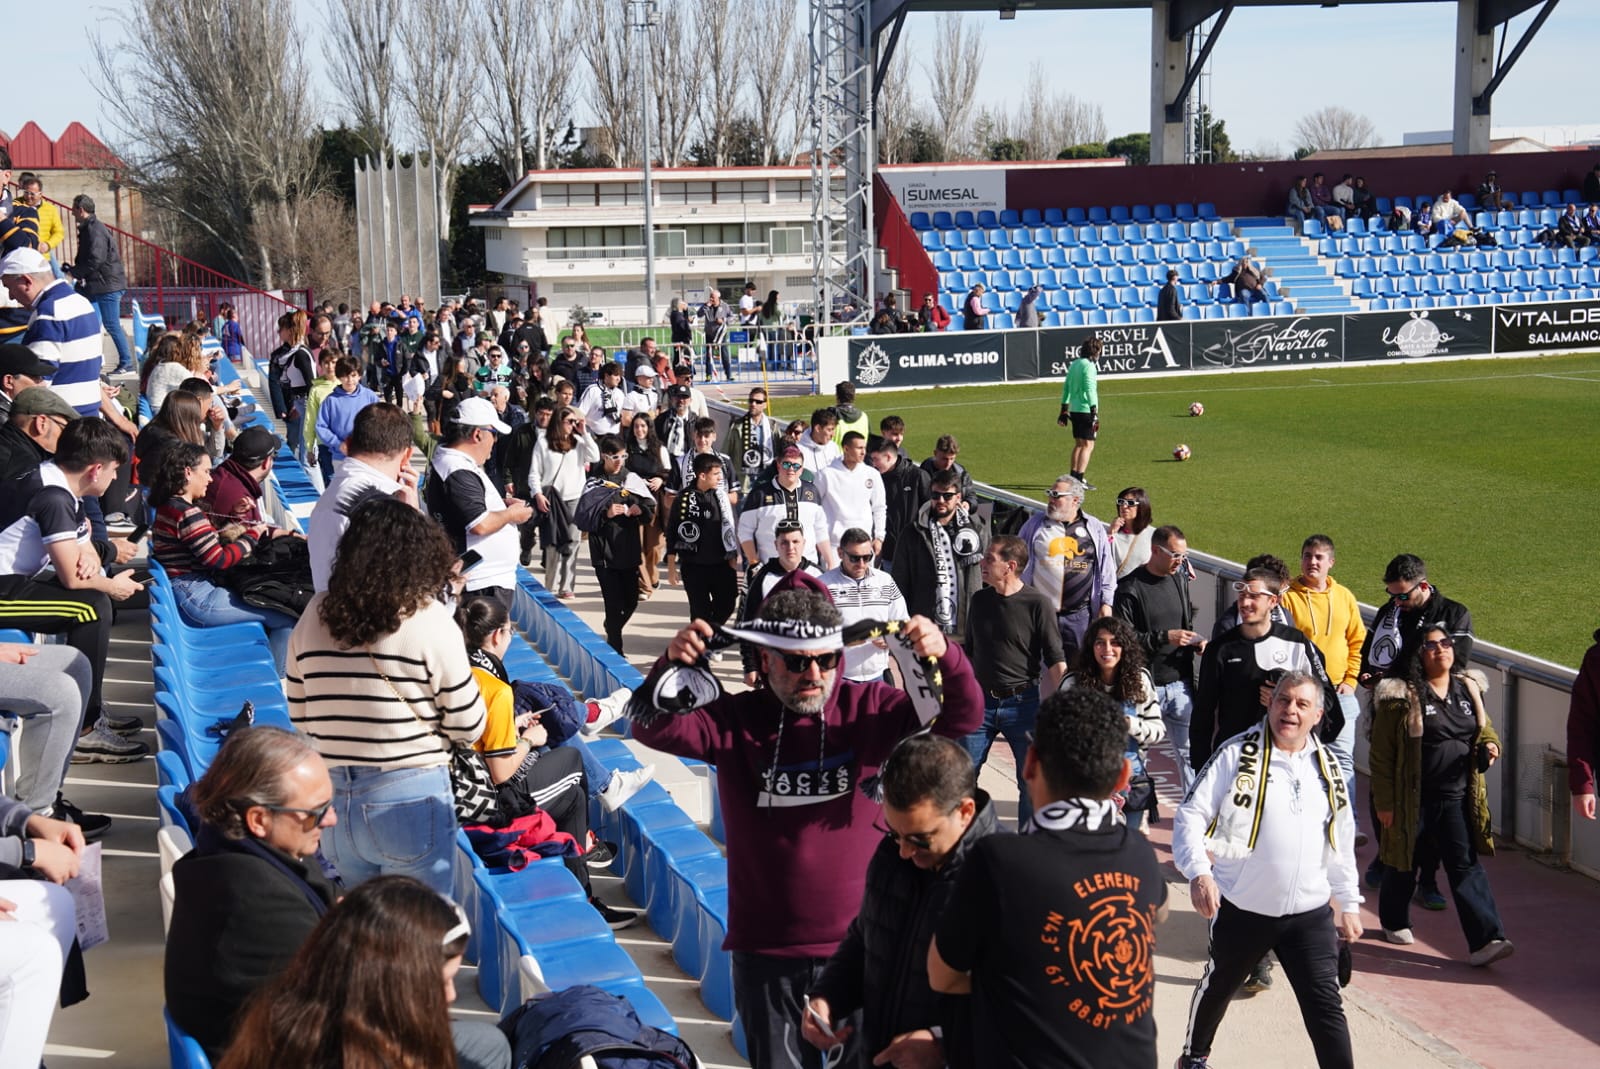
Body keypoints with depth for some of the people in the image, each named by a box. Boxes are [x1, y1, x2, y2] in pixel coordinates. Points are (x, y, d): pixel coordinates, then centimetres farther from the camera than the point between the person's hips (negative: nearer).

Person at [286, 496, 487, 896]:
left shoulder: (313, 616, -1)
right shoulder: (428, 619, -13)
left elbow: (301, 719, 6)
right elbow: (467, 727, -9)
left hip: (332, 802, 4)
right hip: (409, 799, -4)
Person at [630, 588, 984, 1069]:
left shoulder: (868, 708, -6)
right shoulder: (735, 720, -6)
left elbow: (960, 718, -13)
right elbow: (652, 727, -17)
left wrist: (946, 659, -33)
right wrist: (672, 667, -35)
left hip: (858, 942, 0)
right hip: (765, 948, 0)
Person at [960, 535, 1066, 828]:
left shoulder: (1038, 604, -10)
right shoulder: (979, 600, 6)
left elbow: (1056, 663, -9)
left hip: (1022, 703, -4)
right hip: (981, 701, 4)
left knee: (1031, 781, 5)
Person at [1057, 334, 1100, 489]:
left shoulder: (1074, 363, 12)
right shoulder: (1088, 365, -13)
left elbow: (1066, 387, 17)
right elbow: (1090, 390, -20)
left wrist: (1064, 410, 23)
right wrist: (1094, 412, -20)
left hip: (1074, 410, 8)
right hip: (1086, 411, -8)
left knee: (1078, 444, 17)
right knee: (1088, 445, -6)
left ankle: (1074, 477, 22)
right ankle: (1079, 479, -12)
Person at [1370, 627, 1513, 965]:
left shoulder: (1468, 689, 5)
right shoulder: (1401, 697, -11)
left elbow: (1485, 729, 21)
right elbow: (1382, 754, -9)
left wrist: (1490, 746, -4)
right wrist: (1384, 801, -10)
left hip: (1458, 798, 3)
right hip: (1413, 799, -3)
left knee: (1466, 867, -3)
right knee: (1403, 864, 14)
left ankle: (1484, 940, -8)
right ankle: (1394, 921, 37)